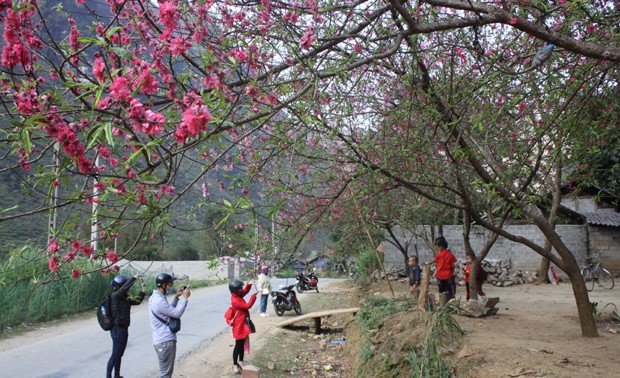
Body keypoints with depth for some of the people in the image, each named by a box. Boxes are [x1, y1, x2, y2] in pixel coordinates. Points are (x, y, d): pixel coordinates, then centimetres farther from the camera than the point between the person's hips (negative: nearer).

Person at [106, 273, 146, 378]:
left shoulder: (125, 298, 9)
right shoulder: (115, 296, -15)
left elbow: (137, 301, 20)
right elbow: (124, 287, -33)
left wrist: (142, 291, 10)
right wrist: (134, 278, -26)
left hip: (123, 329, 8)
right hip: (118, 329, -8)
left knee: (119, 354, 17)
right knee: (115, 355, -2)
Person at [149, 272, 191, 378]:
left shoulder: (155, 297, 10)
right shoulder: (159, 301, -23)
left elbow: (170, 310, 20)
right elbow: (177, 313, -19)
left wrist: (176, 297, 11)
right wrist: (184, 297, -10)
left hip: (162, 340, 10)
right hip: (165, 342, -10)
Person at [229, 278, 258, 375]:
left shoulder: (237, 296, 2)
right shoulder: (235, 301, -26)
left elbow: (245, 291, 16)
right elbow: (248, 306, -24)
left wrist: (249, 284, -4)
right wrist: (253, 296, -20)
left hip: (243, 325, 9)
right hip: (239, 326, -9)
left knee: (243, 344, 17)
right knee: (238, 345, 2)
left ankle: (241, 362, 29)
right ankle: (235, 365, 13)